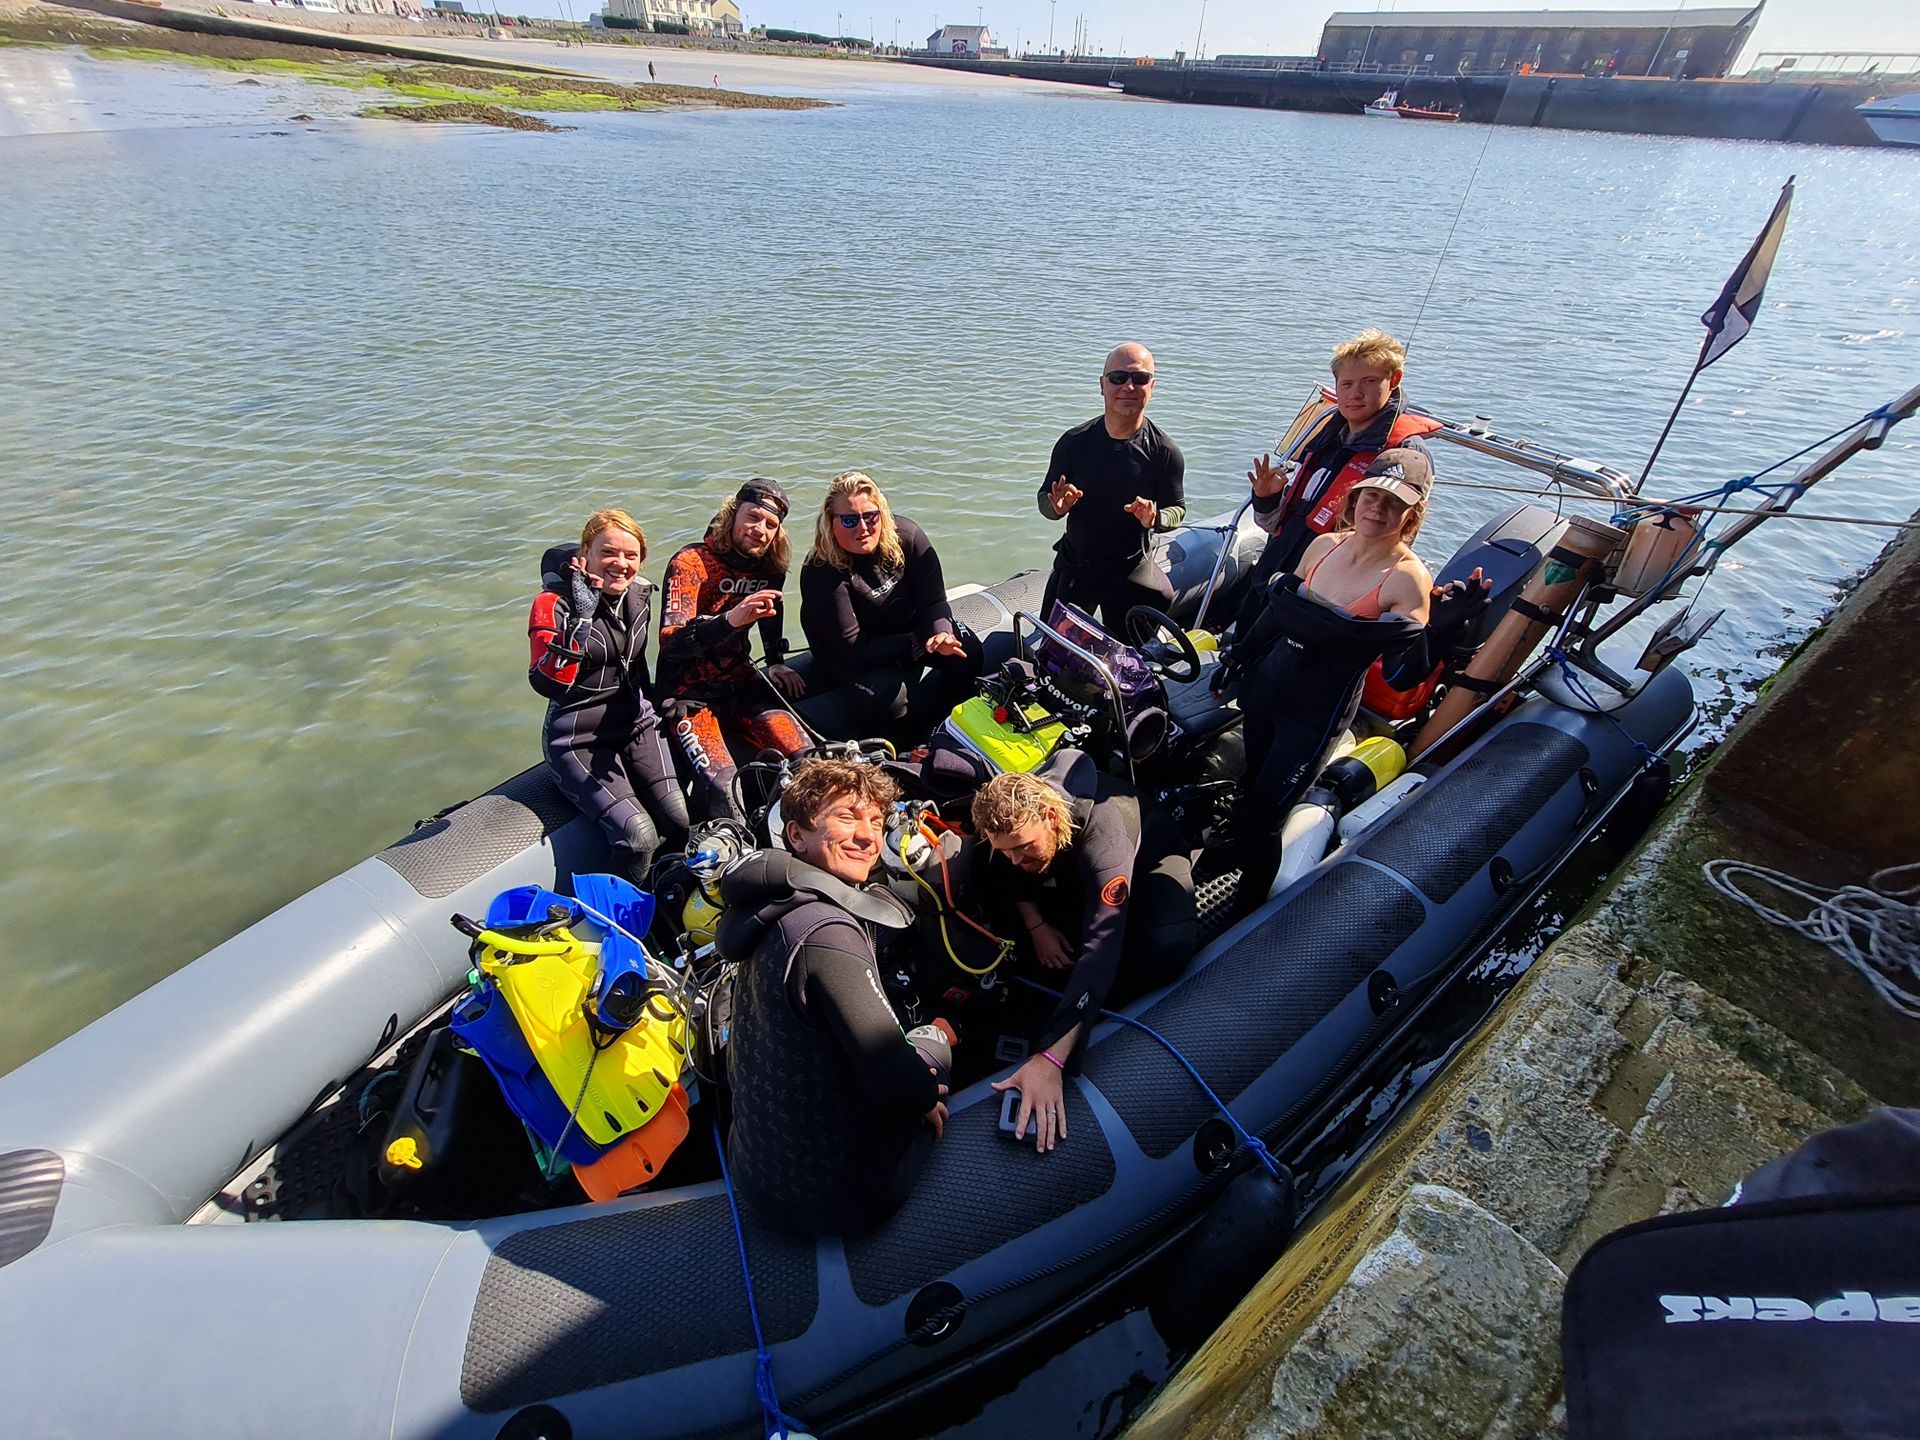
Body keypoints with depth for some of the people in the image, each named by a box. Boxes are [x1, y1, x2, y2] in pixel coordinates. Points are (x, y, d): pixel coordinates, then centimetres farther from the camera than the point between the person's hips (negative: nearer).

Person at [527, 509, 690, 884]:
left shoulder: (639, 594, 4)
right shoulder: (555, 602, -14)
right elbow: (549, 683, -29)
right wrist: (582, 613, -32)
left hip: (635, 724, 6)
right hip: (579, 738, -5)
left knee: (682, 822, -12)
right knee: (639, 836, -21)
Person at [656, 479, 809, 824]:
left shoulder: (770, 567, 4)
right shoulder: (691, 562, -13)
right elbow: (670, 644, -25)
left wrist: (776, 663, 17)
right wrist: (730, 619, -39)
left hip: (741, 684, 5)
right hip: (690, 693, -5)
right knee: (721, 785, -28)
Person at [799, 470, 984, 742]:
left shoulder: (907, 536, -16)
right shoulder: (820, 574, -28)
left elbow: (933, 600, -14)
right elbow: (854, 649, -28)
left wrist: (942, 632, -38)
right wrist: (921, 644, -29)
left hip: (907, 629, 5)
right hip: (847, 658, -4)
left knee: (967, 650, -19)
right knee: (885, 696, -33)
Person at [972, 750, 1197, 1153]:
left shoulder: (1103, 837, -47)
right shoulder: (1015, 807, -30)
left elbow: (1100, 951, -54)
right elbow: (1004, 872, -5)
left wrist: (1050, 1059, -61)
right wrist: (1036, 926, -17)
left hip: (1150, 858, -6)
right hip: (1074, 873, 6)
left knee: (1164, 948, -34)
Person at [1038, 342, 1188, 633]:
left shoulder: (1164, 451, -10)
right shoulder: (1074, 441, -8)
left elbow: (1177, 510, -4)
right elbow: (1045, 498, -2)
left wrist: (1155, 518, -26)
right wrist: (1057, 507, -26)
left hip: (1133, 569, -1)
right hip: (1074, 565, 1)